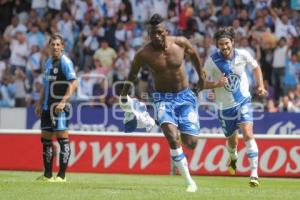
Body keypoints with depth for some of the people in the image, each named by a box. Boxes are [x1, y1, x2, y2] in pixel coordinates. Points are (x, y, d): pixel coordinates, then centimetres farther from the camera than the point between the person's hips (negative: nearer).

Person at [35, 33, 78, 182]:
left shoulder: (65, 62, -8)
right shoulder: (48, 62, 16)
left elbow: (73, 83, -15)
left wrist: (63, 101, -22)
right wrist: (40, 104, 18)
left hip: (59, 106, -9)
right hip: (47, 106, 9)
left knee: (62, 137, -7)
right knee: (45, 138, 9)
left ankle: (62, 175, -6)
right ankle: (47, 175, 15)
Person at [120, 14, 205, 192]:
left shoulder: (180, 43, -10)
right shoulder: (143, 55, -13)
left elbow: (194, 55, 12)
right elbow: (132, 76, 5)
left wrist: (201, 77, 21)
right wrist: (124, 97, 11)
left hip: (185, 96, 2)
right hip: (163, 98, -2)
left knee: (191, 143, -6)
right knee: (172, 135, -26)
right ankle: (189, 181, -18)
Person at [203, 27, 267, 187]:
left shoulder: (243, 55, -11)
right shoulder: (212, 61, -15)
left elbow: (255, 68, 10)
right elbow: (204, 84, -9)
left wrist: (260, 86, -2)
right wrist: (217, 84, -29)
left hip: (243, 101, -1)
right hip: (225, 106, 1)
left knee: (248, 134, -19)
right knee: (232, 140, 16)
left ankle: (254, 174, -20)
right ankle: (233, 158, 53)